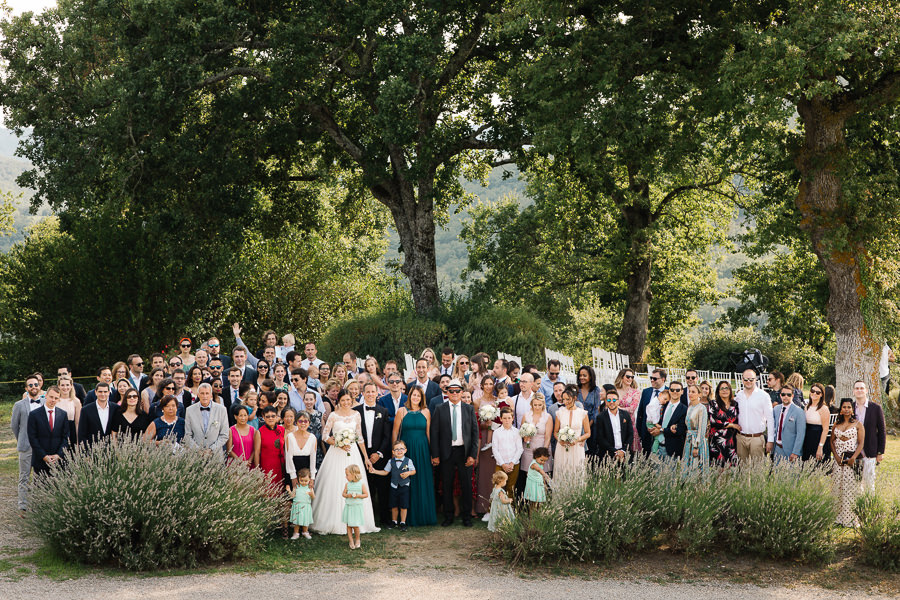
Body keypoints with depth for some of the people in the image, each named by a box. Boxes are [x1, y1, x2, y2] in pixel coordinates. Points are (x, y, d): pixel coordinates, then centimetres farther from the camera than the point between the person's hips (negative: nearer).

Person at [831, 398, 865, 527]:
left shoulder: (858, 424, 1)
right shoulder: (837, 424, 12)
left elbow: (861, 443, -4)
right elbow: (832, 441, 12)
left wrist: (853, 458, -15)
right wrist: (836, 456, -3)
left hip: (851, 459, -3)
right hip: (838, 459, 3)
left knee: (850, 488, -6)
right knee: (837, 487, 0)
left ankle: (850, 519, -1)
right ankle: (838, 518, 6)